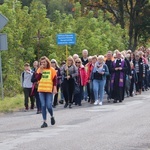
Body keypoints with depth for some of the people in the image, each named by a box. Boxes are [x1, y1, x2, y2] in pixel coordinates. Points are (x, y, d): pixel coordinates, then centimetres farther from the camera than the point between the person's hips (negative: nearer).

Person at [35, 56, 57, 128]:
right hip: (41, 90, 3)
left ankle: (52, 116, 22)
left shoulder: (52, 70, 1)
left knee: (49, 106, -9)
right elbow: (37, 78, -5)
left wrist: (55, 88, -7)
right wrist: (41, 71, -13)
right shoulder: (39, 70, 7)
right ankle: (44, 122, 6)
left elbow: (55, 79, 1)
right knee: (43, 106, 1)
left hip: (49, 90, -3)